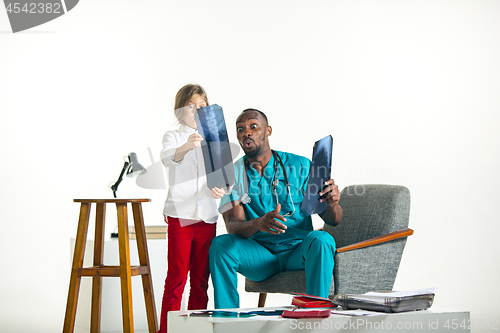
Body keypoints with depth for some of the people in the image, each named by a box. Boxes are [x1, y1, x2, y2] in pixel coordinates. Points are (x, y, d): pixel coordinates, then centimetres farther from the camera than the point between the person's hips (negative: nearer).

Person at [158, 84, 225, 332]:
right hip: (180, 215, -4)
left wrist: (220, 187, -14)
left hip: (207, 216, 4)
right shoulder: (173, 136, 2)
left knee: (201, 279, 7)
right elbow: (167, 158, -20)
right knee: (176, 277, -5)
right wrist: (185, 147, -41)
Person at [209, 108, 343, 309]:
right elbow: (232, 225, -11)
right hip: (259, 255, 1)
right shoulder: (234, 174, 3)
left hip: (299, 254, -1)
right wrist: (259, 223, -34)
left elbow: (333, 220, 0)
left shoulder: (300, 166, 0)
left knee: (321, 239, -32)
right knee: (220, 244, -27)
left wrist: (333, 203, -25)